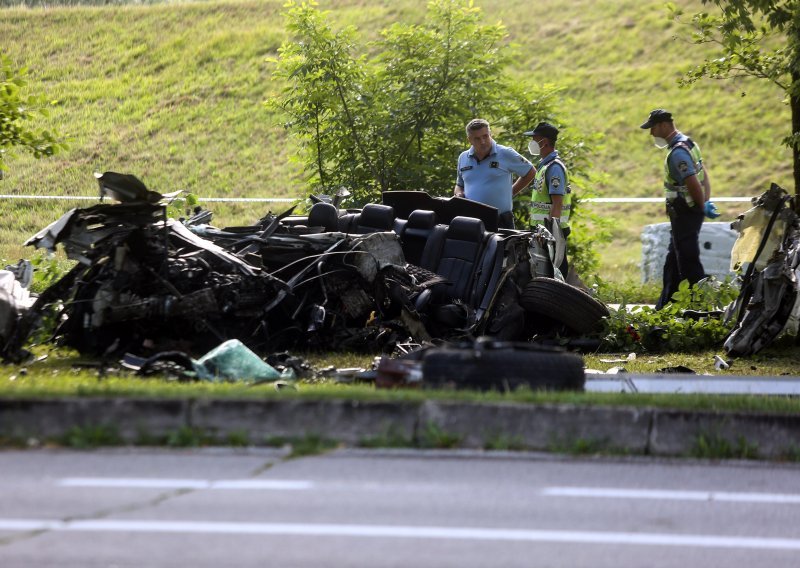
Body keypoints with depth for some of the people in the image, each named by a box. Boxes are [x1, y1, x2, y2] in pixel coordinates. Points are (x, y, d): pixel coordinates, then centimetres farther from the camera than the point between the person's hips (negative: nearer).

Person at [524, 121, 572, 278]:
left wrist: (551, 228, -25)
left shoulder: (554, 167, -14)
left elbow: (557, 203, -20)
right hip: (544, 229, 10)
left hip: (553, 230, -10)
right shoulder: (545, 164, 17)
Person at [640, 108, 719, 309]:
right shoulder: (687, 143, 13)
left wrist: (702, 207, -12)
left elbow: (693, 183, -26)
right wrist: (706, 202, 8)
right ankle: (665, 307, 25)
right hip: (686, 212, 11)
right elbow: (704, 174, 16)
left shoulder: (678, 152, -21)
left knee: (688, 262, -7)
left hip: (684, 214, -11)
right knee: (673, 262, 17)